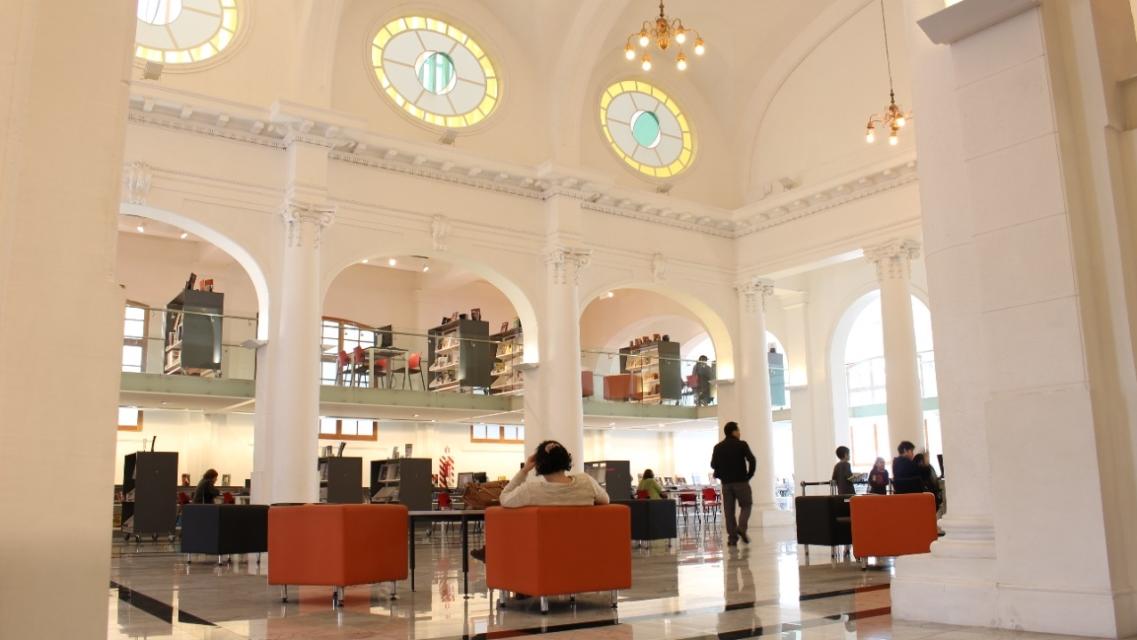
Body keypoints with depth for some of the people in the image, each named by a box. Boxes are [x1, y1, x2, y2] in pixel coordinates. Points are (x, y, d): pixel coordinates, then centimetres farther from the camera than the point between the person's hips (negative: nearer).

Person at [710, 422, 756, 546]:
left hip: (726, 483, 3)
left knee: (728, 510, 6)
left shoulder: (718, 447, 6)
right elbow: (752, 460, -13)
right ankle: (741, 528, -12)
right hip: (741, 481, -3)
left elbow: (713, 464, 3)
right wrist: (749, 475, -1)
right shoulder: (742, 444, -5)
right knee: (746, 505, 10)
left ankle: (732, 537, 2)